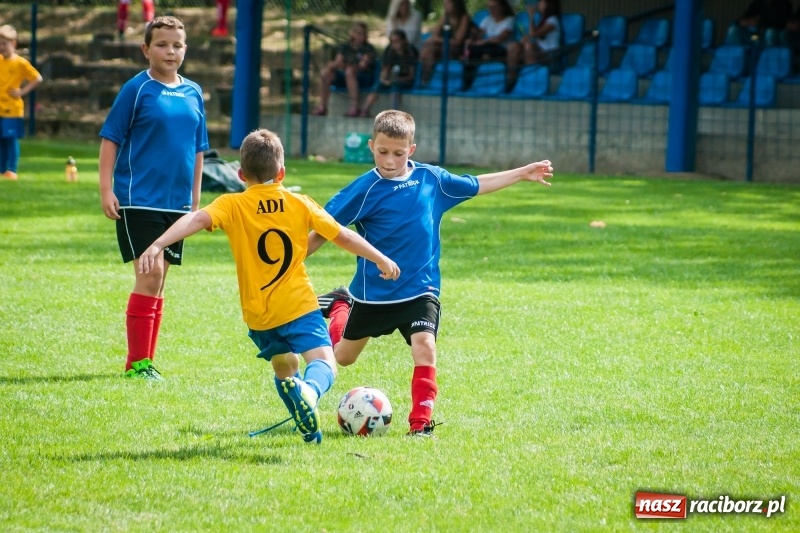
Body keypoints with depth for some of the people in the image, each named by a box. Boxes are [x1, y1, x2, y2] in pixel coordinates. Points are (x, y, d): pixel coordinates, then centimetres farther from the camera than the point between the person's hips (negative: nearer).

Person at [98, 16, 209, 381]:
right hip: (139, 199, -5)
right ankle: (137, 362, -6)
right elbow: (110, 139, -5)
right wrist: (106, 189, -12)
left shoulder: (193, 94, 9)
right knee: (150, 275, -13)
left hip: (176, 202, 5)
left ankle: (144, 360, 17)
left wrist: (195, 199, 15)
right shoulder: (137, 89, -6)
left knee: (158, 281, 9)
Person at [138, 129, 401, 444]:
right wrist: (381, 260, 24)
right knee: (323, 361, -13)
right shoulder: (300, 204, 3)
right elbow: (343, 237, 11)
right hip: (298, 305, -2)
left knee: (285, 367, 24)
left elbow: (197, 219, -22)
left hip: (258, 315, 2)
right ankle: (309, 390, -47)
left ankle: (309, 428, 10)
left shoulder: (232, 205, -3)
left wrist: (158, 245, -31)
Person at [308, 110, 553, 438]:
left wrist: (522, 174, 20)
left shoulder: (431, 178, -2)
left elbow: (475, 186, 15)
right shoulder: (366, 189, -15)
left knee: (425, 347, -22)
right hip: (372, 291, -1)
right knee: (343, 357, 17)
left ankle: (421, 423, -12)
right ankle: (340, 305, 49)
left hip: (420, 289, 1)